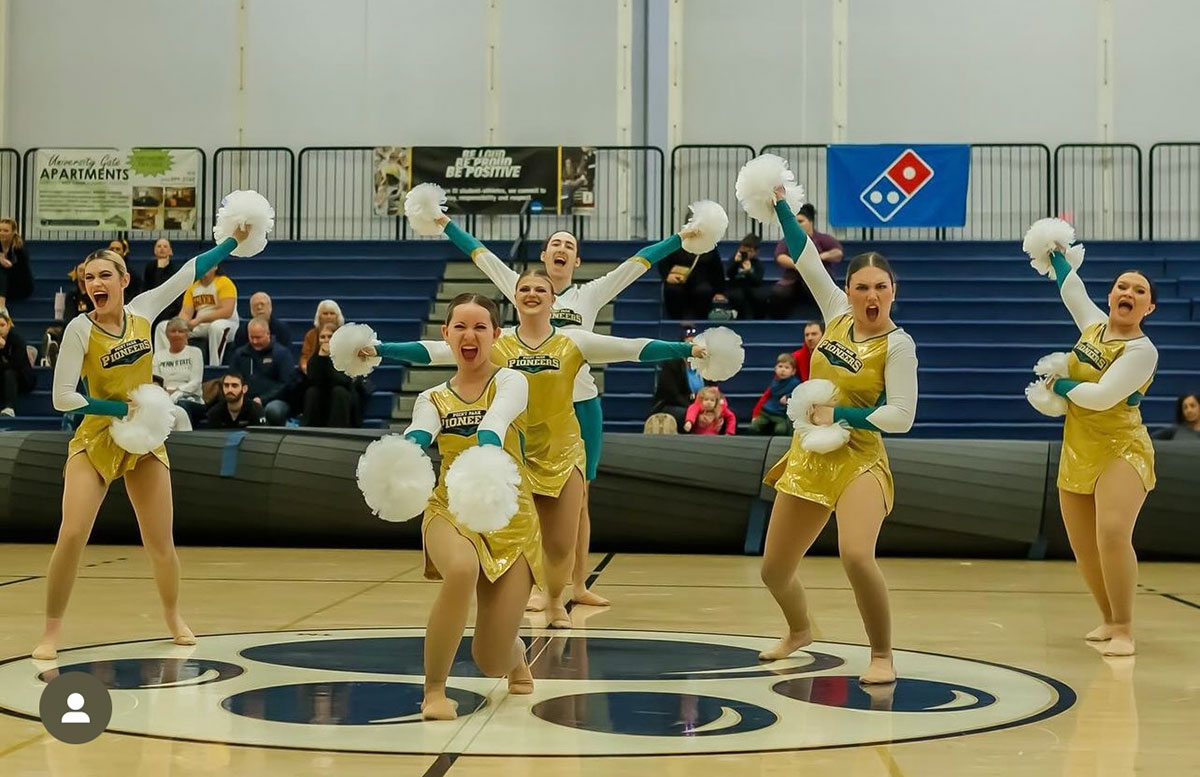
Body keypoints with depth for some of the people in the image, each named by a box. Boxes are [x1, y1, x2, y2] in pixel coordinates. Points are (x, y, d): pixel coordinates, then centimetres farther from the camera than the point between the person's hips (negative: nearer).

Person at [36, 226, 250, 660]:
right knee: (71, 536, -14)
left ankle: (173, 616, 33)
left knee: (160, 543, 7)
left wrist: (234, 241, 6)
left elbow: (190, 271, 4)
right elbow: (63, 397, -16)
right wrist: (122, 409, -18)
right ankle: (52, 631, 2)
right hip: (95, 439, -3)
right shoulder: (79, 330, -15)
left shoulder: (143, 310, -5)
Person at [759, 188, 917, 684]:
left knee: (856, 556, -31)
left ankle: (882, 656, -12)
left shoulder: (898, 344, -12)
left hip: (859, 461, -6)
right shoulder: (837, 315, 2)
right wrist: (780, 205, 7)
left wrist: (838, 415, -19)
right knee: (774, 570, 13)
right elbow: (807, 259, 8)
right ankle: (799, 631, 44)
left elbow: (901, 416, -18)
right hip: (808, 460, 6)